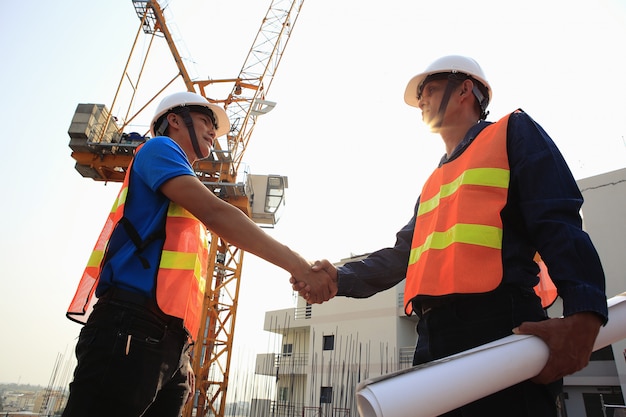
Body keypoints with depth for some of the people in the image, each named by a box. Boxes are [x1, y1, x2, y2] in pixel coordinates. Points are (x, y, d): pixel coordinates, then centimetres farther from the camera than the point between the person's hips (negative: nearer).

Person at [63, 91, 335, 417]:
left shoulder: (186, 195, 28)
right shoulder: (160, 147, 3)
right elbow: (215, 213, -13)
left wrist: (182, 360, 16)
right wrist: (297, 265, -15)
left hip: (171, 342, 9)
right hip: (132, 330, -8)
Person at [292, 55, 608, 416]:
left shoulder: (512, 133, 8)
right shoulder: (434, 181, 28)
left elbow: (558, 224, -6)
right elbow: (403, 253, 21)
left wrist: (583, 313, -21)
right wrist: (341, 279, 6)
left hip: (500, 329, -7)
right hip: (435, 338, 7)